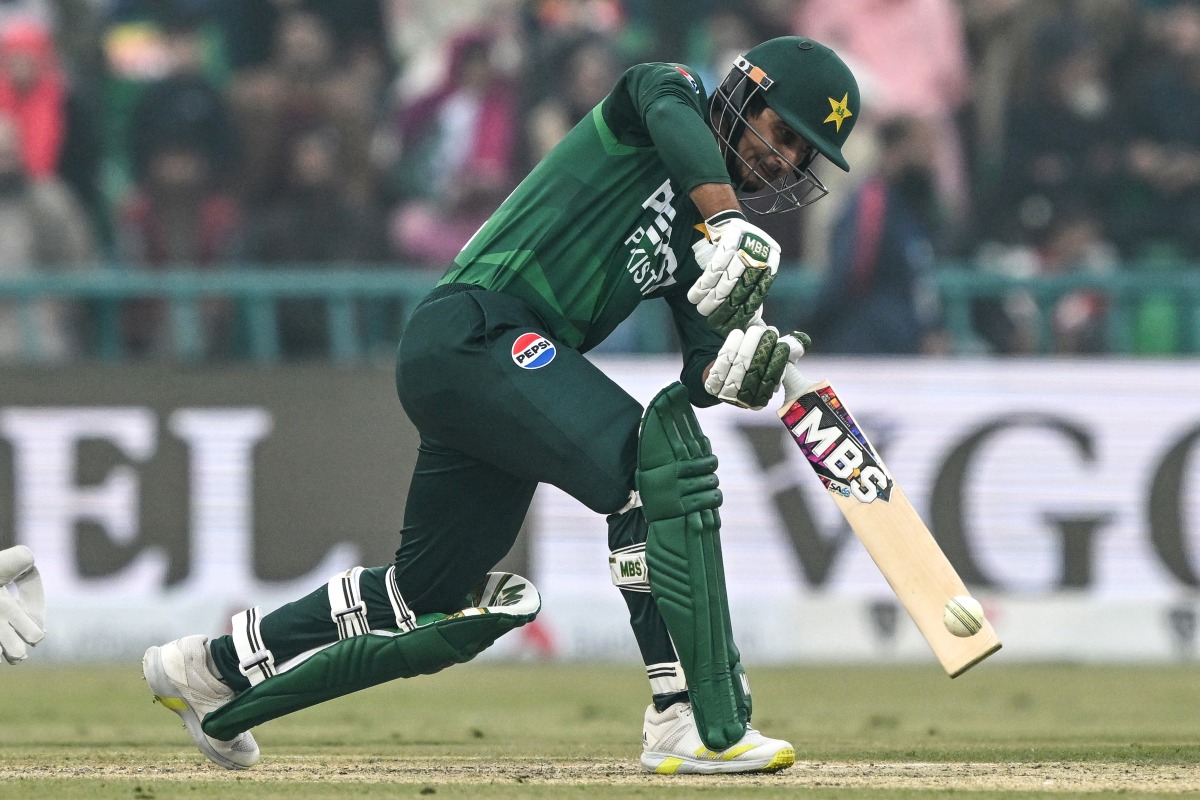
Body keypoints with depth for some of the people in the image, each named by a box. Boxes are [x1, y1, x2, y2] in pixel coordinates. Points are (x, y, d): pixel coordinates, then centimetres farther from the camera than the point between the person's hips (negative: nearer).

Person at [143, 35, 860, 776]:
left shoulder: (694, 245, 21)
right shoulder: (663, 91, 3)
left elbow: (700, 378, 9)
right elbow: (672, 115, -24)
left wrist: (741, 368, -14)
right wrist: (731, 228, -38)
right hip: (473, 332, -9)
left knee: (433, 598, 14)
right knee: (658, 461, -26)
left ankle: (219, 668, 33)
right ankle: (701, 725, -29)